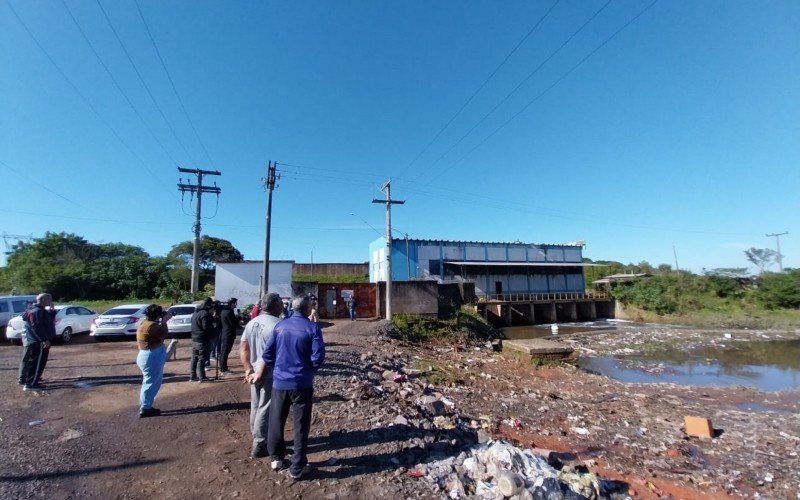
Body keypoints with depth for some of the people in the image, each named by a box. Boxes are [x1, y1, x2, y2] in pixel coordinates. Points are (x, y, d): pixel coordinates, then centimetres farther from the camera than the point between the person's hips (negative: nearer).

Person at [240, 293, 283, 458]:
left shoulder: (252, 322, 6)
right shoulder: (277, 325, -21)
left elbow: (243, 347, 5)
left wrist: (248, 368, 1)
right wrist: (261, 373, -15)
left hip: (255, 372, 8)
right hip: (269, 375, -8)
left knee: (255, 407, 20)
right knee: (265, 409, 4)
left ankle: (257, 439, 35)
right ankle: (259, 446, 15)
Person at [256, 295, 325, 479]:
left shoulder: (280, 326, 0)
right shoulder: (312, 328, -12)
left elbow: (267, 354, 0)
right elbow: (318, 357, -17)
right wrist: (309, 370, 4)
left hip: (279, 381, 4)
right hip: (302, 383, -4)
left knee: (276, 421, 21)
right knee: (301, 425, 9)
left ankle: (276, 458, 37)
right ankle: (297, 467, 18)